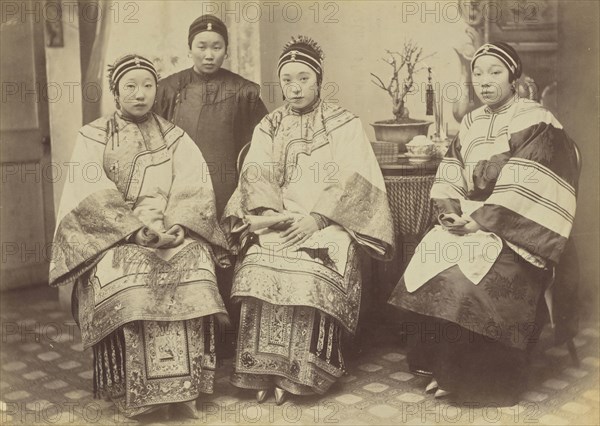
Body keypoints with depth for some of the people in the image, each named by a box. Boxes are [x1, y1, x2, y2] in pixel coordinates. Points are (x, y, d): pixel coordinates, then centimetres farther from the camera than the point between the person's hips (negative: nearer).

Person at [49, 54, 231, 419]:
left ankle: (184, 386, -26)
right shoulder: (93, 138, 10)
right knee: (130, 270, -33)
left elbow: (196, 191, 2)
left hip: (173, 234, 1)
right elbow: (93, 197, -4)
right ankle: (136, 390, -25)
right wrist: (138, 229, -18)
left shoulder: (176, 138, 15)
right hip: (111, 236, -1)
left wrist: (176, 227, -17)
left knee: (193, 263, -29)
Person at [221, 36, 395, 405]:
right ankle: (265, 370, -24)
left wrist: (317, 217, -17)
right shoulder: (268, 127, 19)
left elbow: (352, 180, -3)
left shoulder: (346, 124, 10)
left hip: (329, 221, -2)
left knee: (313, 263, -33)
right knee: (261, 260, -30)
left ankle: (298, 373, -25)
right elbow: (256, 175, 6)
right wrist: (272, 212, -15)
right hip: (278, 219, 2)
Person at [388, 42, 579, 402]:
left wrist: (479, 220, -19)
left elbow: (525, 190, -15)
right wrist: (450, 210, -8)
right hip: (470, 221, 6)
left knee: (468, 268, -28)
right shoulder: (471, 124, 15)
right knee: (429, 257, -20)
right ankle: (441, 365, -8)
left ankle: (466, 375, -9)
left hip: (514, 232, -5)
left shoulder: (537, 123, -6)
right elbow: (449, 179, 12)